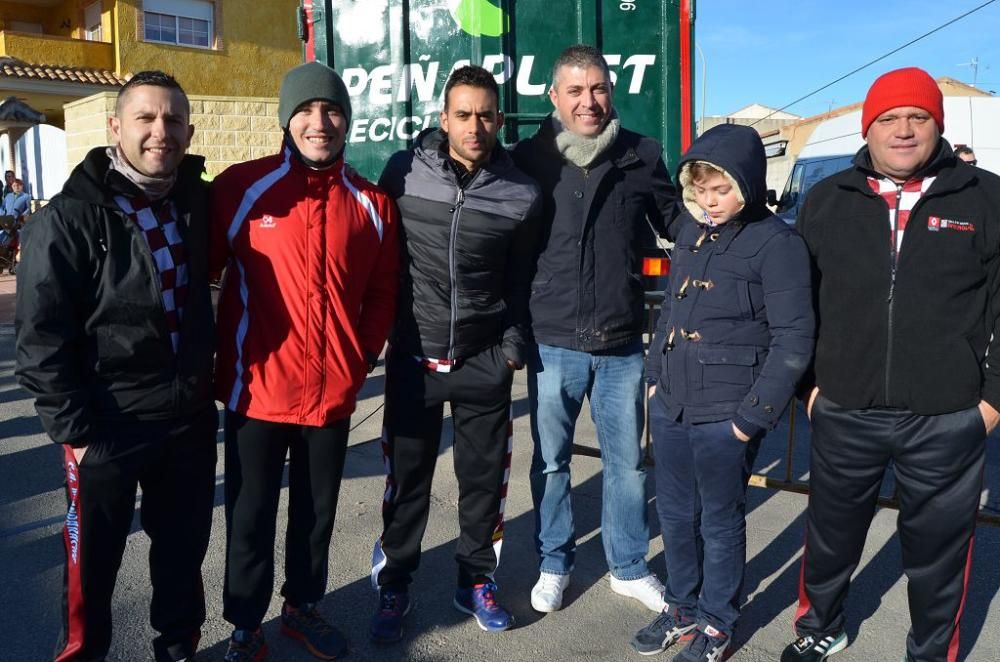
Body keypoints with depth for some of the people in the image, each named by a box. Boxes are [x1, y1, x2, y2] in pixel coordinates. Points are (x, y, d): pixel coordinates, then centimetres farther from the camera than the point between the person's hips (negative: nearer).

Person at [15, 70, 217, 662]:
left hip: (191, 417, 5)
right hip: (107, 428, -5)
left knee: (185, 547, 19)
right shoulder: (70, 219, -13)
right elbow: (41, 338, -13)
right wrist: (74, 430, -15)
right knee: (94, 558, 11)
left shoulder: (196, 202, 3)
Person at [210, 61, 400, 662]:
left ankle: (304, 606, 40)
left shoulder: (372, 203, 4)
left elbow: (382, 294, 11)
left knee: (317, 513, 17)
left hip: (334, 393, 3)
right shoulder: (242, 187, -6)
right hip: (258, 390, -2)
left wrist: (360, 360, 1)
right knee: (250, 519, 10)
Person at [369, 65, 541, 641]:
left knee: (485, 476, 11)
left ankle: (477, 581, 31)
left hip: (484, 361, 1)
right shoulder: (404, 172, -5)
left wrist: (513, 347, 2)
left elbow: (520, 283, 8)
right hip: (413, 355, -1)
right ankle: (395, 585, 28)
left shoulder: (522, 195, -2)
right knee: (407, 476, 9)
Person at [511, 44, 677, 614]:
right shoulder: (529, 158, -4)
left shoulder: (642, 155, -1)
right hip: (553, 341, -1)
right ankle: (554, 564, 32)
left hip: (623, 342, 1)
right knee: (551, 460, 12)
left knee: (628, 462, 13)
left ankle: (630, 567, 32)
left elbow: (680, 227, 10)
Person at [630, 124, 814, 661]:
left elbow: (793, 339, -12)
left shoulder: (776, 243, -11)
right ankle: (683, 610, 37)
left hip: (725, 415, -6)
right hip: (670, 407, 6)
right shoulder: (689, 232, 8)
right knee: (675, 516, 17)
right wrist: (655, 377, 15)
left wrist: (755, 416, -14)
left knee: (720, 522, 9)